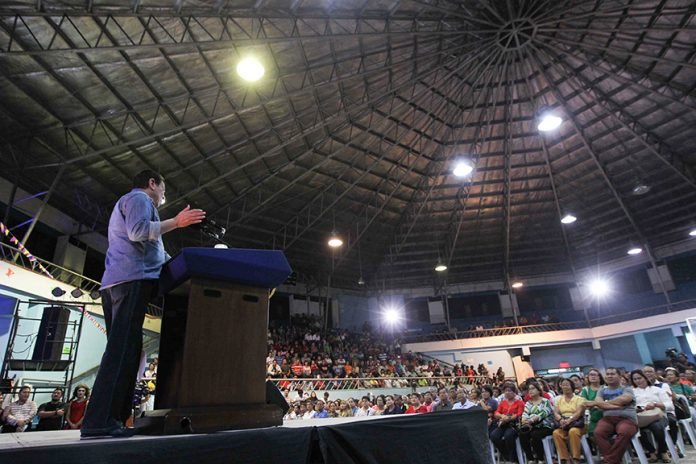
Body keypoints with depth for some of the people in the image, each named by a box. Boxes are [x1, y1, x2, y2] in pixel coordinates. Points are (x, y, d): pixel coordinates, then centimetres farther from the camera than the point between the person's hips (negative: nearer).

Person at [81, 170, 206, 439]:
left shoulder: (126, 203, 34)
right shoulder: (139, 198, 3)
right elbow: (137, 232, -17)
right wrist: (175, 222, -11)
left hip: (117, 281, 10)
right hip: (133, 280, -10)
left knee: (123, 349, 5)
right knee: (123, 349, -16)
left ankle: (110, 419, 4)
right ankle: (100, 422, -20)